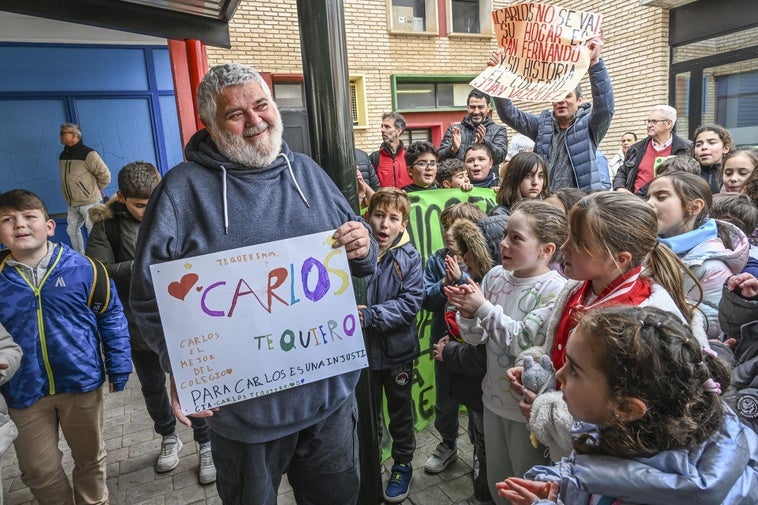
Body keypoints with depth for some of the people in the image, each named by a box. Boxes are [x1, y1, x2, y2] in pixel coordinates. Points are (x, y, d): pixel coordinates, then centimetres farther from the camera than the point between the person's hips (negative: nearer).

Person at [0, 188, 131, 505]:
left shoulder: (82, 268, -12)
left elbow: (112, 317, -4)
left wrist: (119, 367, -3)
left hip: (82, 383, -1)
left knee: (90, 456, 20)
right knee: (38, 470, 16)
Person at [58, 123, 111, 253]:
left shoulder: (88, 154, -13)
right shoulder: (62, 155, 10)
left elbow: (105, 176, -12)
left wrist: (93, 190, -1)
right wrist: (72, 192, 14)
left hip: (89, 203, -7)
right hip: (72, 204, 8)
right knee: (72, 230, 12)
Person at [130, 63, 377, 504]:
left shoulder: (307, 172, 4)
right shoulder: (184, 189, -9)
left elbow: (355, 258, 10)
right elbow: (151, 294, -8)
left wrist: (364, 249, -12)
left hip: (331, 391, 4)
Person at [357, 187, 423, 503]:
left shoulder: (409, 257, -12)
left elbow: (410, 303, -18)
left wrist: (370, 316, -26)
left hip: (398, 349, -1)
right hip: (361, 348, 1)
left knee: (400, 412, 20)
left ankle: (403, 465, 42)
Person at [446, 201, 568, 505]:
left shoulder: (554, 290, -19)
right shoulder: (495, 276, -3)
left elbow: (522, 341, -24)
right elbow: (476, 338, 2)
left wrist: (483, 308, -24)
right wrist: (468, 313, -18)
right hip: (494, 397, 5)